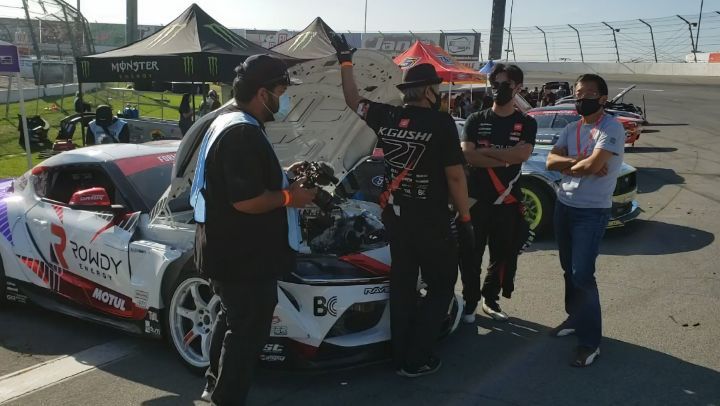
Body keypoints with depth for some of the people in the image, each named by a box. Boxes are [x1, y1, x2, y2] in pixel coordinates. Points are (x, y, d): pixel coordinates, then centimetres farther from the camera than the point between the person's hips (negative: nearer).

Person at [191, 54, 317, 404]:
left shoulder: (225, 122, 12)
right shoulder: (243, 133, -23)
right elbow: (246, 200, -28)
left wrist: (284, 179, 14)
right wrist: (289, 197, -14)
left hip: (226, 250, 11)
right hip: (243, 257, -11)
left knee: (232, 317, 25)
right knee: (249, 330, 3)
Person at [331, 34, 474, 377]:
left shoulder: (385, 117, 0)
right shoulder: (441, 123, -15)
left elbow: (353, 101, 19)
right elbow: (455, 176, -13)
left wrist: (345, 60, 28)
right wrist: (465, 219, -4)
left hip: (394, 216, 6)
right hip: (431, 220, -6)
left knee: (402, 285, 16)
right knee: (441, 286, 9)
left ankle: (400, 357, 23)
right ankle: (415, 360, 7)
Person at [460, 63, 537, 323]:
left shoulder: (526, 123, 5)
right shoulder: (476, 120, 5)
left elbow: (522, 154, -14)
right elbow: (467, 155, -10)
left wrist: (486, 151, -13)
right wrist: (505, 159, -16)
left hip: (508, 202, 1)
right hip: (475, 199, -1)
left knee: (503, 255, 10)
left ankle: (491, 299, 27)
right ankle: (470, 303, 16)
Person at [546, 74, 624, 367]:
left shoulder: (611, 129, -13)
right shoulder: (571, 129, 10)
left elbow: (593, 165, -25)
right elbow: (551, 161, -1)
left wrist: (567, 166, -6)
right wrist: (579, 161, -17)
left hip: (592, 212, -7)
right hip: (564, 205, 7)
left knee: (582, 275, -10)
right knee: (568, 269, 16)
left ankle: (590, 342, -1)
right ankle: (575, 318, 33)